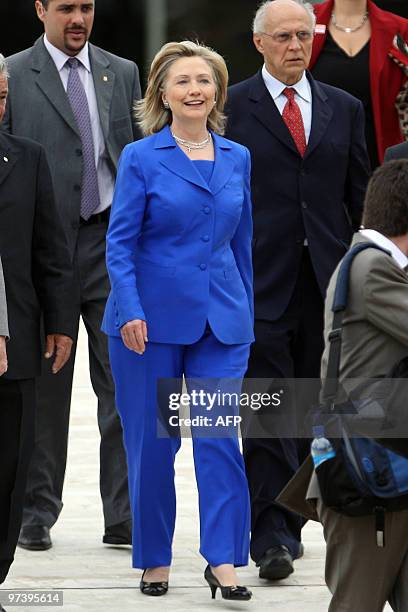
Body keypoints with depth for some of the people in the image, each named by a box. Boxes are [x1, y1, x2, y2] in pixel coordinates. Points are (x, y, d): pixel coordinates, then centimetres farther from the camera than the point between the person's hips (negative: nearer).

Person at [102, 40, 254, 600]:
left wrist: (246, 315, 15)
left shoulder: (237, 158, 9)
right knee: (151, 443, 3)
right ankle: (154, 561, 15)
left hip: (221, 321, 2)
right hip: (154, 319, -2)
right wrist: (130, 311, -17)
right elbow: (120, 242, -6)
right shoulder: (141, 158, -2)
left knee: (220, 438, -6)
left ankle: (223, 562, -4)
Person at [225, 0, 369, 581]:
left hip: (326, 282, 4)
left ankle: (288, 522, 21)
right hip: (259, 281, -4)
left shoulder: (343, 109, 12)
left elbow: (360, 195, 13)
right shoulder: (231, 107, 1)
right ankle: (271, 535, -8)